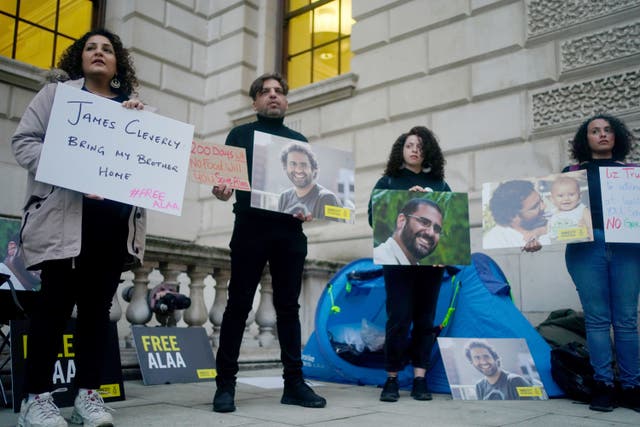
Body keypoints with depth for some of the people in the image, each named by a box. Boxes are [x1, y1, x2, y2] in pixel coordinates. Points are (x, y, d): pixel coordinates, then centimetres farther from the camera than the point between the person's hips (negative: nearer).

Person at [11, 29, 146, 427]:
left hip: (116, 219, 3)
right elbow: (24, 141, 1)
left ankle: (89, 393, 10)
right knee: (56, 302, -4)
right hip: (63, 215, -3)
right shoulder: (57, 93, 12)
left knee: (98, 304, 4)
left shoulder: (133, 108, 21)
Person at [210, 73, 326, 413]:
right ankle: (225, 384, 6)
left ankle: (294, 382, 10)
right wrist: (220, 190, -20)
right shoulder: (241, 134, 12)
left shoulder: (299, 141, 20)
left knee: (288, 307, 5)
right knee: (238, 306, -1)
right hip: (250, 228, -2)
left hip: (290, 231, 3)